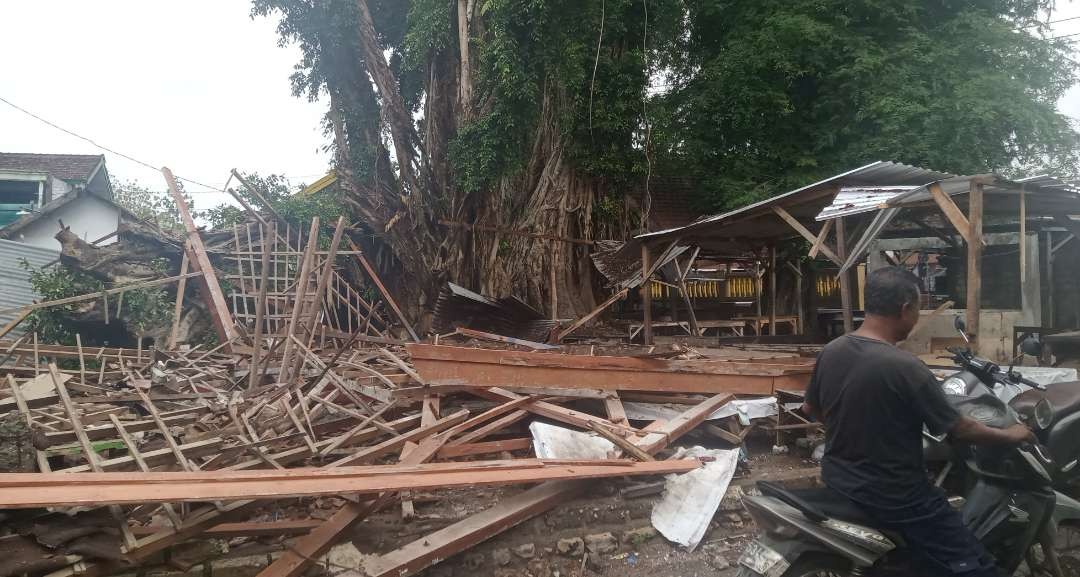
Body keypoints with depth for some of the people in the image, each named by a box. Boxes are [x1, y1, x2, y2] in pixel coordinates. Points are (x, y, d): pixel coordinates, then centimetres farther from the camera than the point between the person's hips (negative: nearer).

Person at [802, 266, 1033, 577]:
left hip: (836, 483, 8)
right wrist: (1010, 435, 5)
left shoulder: (830, 352, -4)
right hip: (895, 499, -8)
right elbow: (959, 429, -13)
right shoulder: (905, 367, -24)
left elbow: (811, 408, 10)